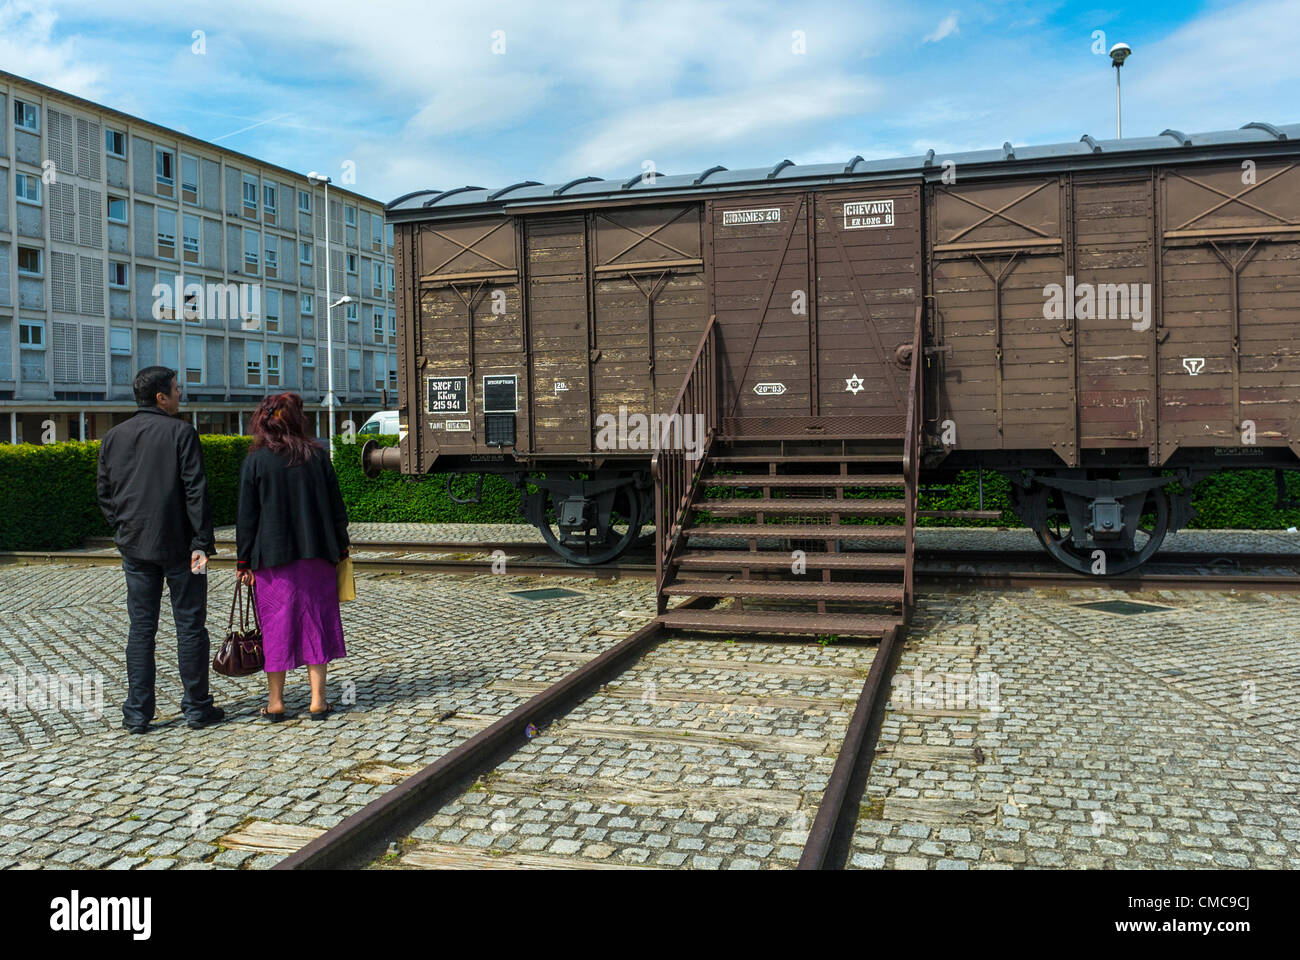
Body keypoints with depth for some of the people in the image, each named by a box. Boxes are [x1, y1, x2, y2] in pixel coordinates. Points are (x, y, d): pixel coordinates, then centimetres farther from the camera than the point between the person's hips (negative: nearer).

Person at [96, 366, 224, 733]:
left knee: (141, 628, 10)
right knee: (190, 625, 4)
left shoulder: (113, 437, 8)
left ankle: (137, 712, 12)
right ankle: (197, 707, 10)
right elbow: (195, 491, -14)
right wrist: (202, 542, -13)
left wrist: (122, 530, 18)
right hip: (178, 546, -5)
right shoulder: (181, 432, -9)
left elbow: (104, 492, 12)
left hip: (135, 547, 5)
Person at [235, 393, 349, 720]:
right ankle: (318, 700, 9)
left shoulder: (254, 462, -5)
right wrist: (340, 549, 13)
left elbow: (247, 517, -4)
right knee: (315, 620, 8)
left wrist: (244, 562, 3)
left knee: (276, 624, 7)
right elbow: (337, 508, 5)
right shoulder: (318, 456, 1)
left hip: (273, 558, -2)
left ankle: (275, 702, 14)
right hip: (316, 556, 2)